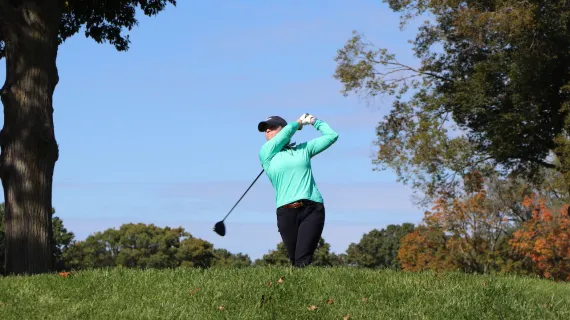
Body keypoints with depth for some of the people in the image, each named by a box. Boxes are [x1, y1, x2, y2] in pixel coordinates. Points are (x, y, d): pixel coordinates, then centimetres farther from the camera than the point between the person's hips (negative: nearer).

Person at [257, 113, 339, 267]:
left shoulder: (304, 148, 18)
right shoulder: (265, 154, 11)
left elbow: (332, 135, 19)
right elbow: (288, 130, 2)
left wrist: (315, 121, 28)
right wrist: (301, 121, 19)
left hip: (312, 209, 0)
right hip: (286, 212, 0)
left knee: (303, 261, -15)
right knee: (295, 262, -2)